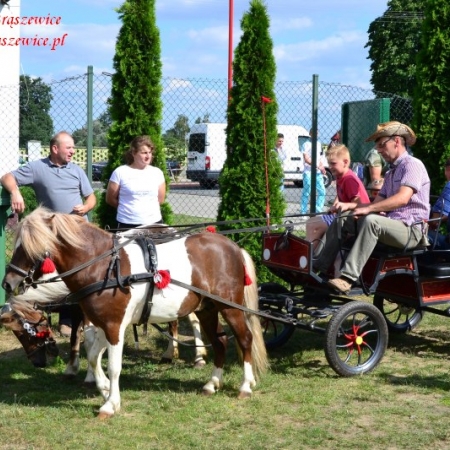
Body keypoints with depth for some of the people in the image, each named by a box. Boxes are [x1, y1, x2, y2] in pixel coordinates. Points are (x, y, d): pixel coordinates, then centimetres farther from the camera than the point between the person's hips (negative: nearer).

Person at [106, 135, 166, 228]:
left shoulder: (157, 173, 6)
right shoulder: (120, 172, -3)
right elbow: (110, 199, 4)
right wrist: (127, 207, 8)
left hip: (154, 223, 3)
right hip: (127, 225, -3)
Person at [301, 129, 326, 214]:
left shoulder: (318, 144, 15)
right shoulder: (306, 145, -7)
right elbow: (306, 159, -15)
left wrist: (322, 167, 5)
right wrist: (318, 166, -24)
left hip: (318, 172, 6)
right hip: (308, 172, -6)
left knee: (322, 191, 4)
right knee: (306, 193, -2)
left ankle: (318, 210, 11)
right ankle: (303, 212, 4)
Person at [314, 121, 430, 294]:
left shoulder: (412, 165, -7)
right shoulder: (391, 172, 24)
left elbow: (402, 198, -23)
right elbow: (379, 202, 15)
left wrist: (368, 208, -26)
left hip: (411, 229, -9)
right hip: (389, 224, 9)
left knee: (371, 220, -36)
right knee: (342, 219, 2)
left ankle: (347, 278, -42)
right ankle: (319, 269, -6)